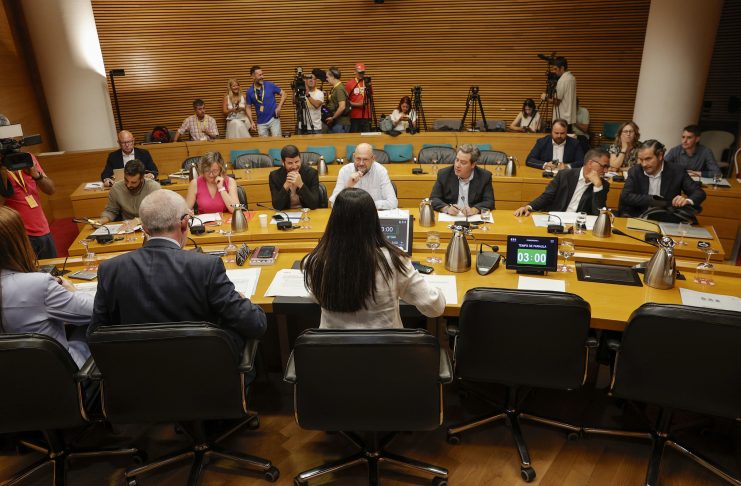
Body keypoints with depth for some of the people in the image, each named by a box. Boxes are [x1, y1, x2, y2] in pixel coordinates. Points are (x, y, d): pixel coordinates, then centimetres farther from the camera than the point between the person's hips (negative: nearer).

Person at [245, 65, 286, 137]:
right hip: (261, 123, 2)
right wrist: (251, 122, -5)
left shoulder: (270, 85, -4)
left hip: (273, 119, -2)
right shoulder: (249, 92, 0)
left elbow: (283, 94, 3)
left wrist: (279, 107, -10)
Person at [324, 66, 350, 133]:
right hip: (335, 123, 9)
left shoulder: (339, 89, -15)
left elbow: (342, 107, -24)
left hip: (340, 124, -9)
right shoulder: (335, 88, 14)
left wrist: (332, 118, -15)